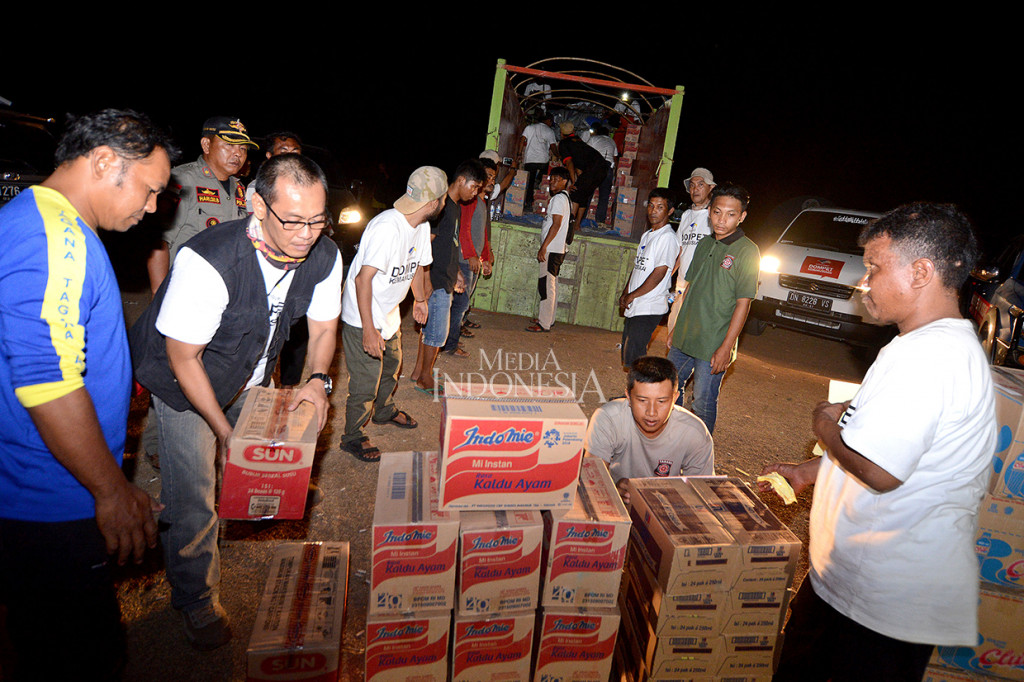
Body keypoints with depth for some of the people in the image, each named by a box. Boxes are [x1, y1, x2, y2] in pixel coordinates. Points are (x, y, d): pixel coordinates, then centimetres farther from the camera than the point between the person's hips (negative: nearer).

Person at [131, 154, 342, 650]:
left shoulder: (324, 256, -20)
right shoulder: (207, 262, -37)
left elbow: (323, 327, -4)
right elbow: (183, 357, -27)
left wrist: (318, 380, -22)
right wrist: (224, 430, -25)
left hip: (253, 376, 5)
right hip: (186, 384, -5)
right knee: (192, 501, -3)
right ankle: (197, 601, 21)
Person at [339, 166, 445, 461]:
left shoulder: (421, 227, -1)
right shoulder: (387, 227, -29)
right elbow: (363, 278, -31)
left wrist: (420, 299, 27)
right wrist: (369, 329, -31)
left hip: (390, 315, 9)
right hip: (363, 319, -9)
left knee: (392, 367, 26)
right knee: (365, 383, -1)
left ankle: (384, 411, 51)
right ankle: (353, 437, 20)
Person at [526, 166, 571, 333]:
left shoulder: (559, 198, -12)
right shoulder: (565, 197, 18)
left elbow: (556, 225, -19)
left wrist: (543, 247, -19)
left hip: (552, 249, -10)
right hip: (558, 249, 10)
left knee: (546, 284, -9)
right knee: (552, 285, 14)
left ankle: (544, 323, -7)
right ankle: (547, 318, 23)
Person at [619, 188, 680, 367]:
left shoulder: (668, 237, -12)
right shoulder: (646, 235, 16)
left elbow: (659, 274, -18)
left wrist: (632, 295, -11)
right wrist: (625, 293, 9)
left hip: (650, 308, -9)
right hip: (634, 306, 9)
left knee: (634, 355, -12)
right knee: (627, 352, 13)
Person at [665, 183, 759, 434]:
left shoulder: (747, 251, -11)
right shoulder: (704, 245, 9)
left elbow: (743, 303, -14)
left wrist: (726, 348, -18)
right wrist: (675, 328, 15)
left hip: (713, 346, -7)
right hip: (683, 339, 7)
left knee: (703, 402, 2)